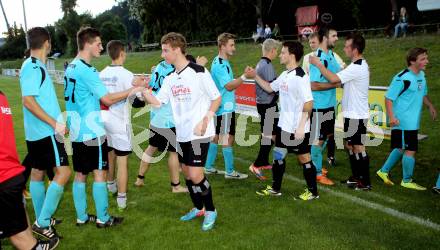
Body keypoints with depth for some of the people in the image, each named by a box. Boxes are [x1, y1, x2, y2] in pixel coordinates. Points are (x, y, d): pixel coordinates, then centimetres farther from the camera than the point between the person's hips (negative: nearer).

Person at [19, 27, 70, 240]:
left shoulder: (35, 66, 13)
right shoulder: (33, 67, -15)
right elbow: (28, 101, -22)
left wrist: (57, 122, 23)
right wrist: (55, 123, -21)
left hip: (37, 132, 10)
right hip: (45, 131, -10)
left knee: (37, 173, 13)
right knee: (63, 172, -9)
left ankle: (42, 220, 24)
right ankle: (42, 222, -4)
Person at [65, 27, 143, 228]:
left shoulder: (71, 67, 11)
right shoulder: (87, 70, -17)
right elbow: (107, 99, -17)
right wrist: (132, 90, -9)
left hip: (77, 132, 9)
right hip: (92, 132, -8)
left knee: (80, 174, 12)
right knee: (99, 173, 1)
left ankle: (81, 217, 21)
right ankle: (102, 218, 9)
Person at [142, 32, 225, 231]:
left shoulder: (199, 72, -12)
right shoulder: (170, 78, 8)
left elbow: (216, 98, -6)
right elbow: (157, 101, 9)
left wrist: (205, 120, -16)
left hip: (199, 133, -7)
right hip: (182, 134, 7)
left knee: (196, 175, -10)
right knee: (186, 172, 14)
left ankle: (210, 210, 12)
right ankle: (198, 208, 33)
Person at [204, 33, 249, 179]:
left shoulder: (220, 62, 13)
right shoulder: (220, 64, -19)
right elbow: (229, 86, -24)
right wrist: (244, 77, -29)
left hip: (219, 107, 10)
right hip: (225, 108, -10)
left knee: (216, 137, 14)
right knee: (227, 138, -3)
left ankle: (209, 167, 22)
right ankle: (230, 172, 5)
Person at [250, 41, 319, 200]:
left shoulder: (300, 77, -20)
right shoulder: (284, 75, 8)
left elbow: (309, 103, -23)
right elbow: (269, 88, 23)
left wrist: (301, 127, -26)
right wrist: (255, 76, 13)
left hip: (298, 129, -9)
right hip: (284, 126, 9)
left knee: (304, 158, 4)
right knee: (278, 155, 15)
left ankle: (313, 192, 20)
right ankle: (275, 189, 29)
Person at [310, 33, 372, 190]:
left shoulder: (357, 67, -20)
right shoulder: (358, 65, 12)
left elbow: (334, 79, -25)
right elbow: (339, 82, 13)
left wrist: (318, 64, -14)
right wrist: (317, 85, 7)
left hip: (357, 115, -10)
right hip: (352, 113, 10)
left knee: (358, 147, -2)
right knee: (350, 145, 16)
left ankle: (365, 182, 7)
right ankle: (356, 177, 26)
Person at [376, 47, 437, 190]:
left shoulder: (421, 75, 10)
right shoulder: (402, 78, -18)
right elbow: (389, 98, -18)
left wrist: (430, 106, 9)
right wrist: (392, 117, -26)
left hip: (413, 122, 9)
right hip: (403, 122, -9)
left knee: (401, 148, 18)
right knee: (410, 150, -1)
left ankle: (384, 171, 32)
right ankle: (407, 181, 16)